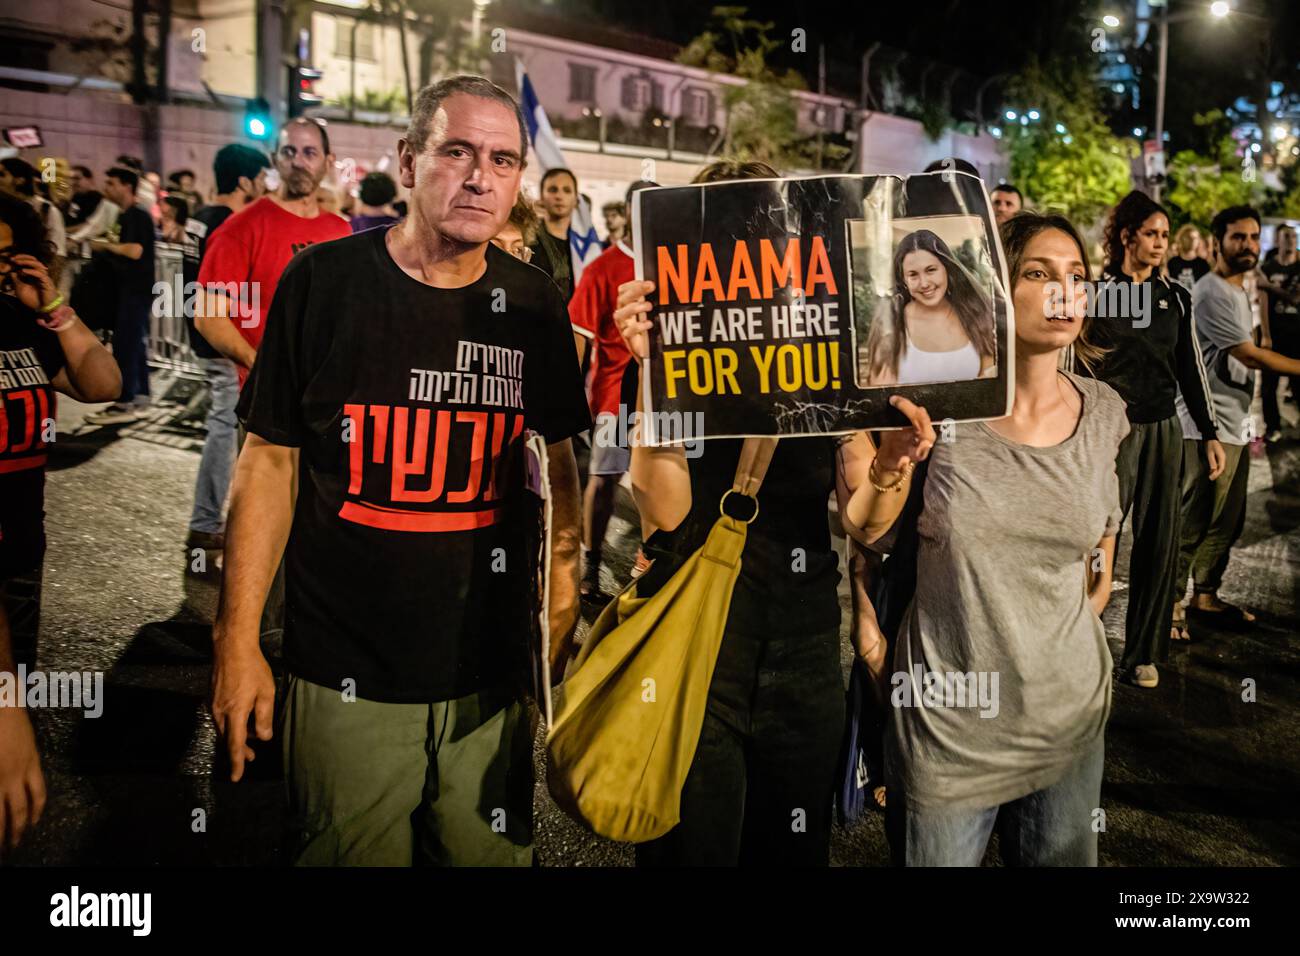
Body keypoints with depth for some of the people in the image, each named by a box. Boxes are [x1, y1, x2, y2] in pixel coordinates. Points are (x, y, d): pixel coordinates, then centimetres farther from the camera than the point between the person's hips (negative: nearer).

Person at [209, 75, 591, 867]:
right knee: (352, 854, 11)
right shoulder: (324, 282, -6)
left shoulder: (534, 305, 2)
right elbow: (271, 460, -4)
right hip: (347, 678, -2)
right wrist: (238, 639, -5)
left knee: (493, 855, 15)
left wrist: (564, 587, 5)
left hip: (493, 675, 3)